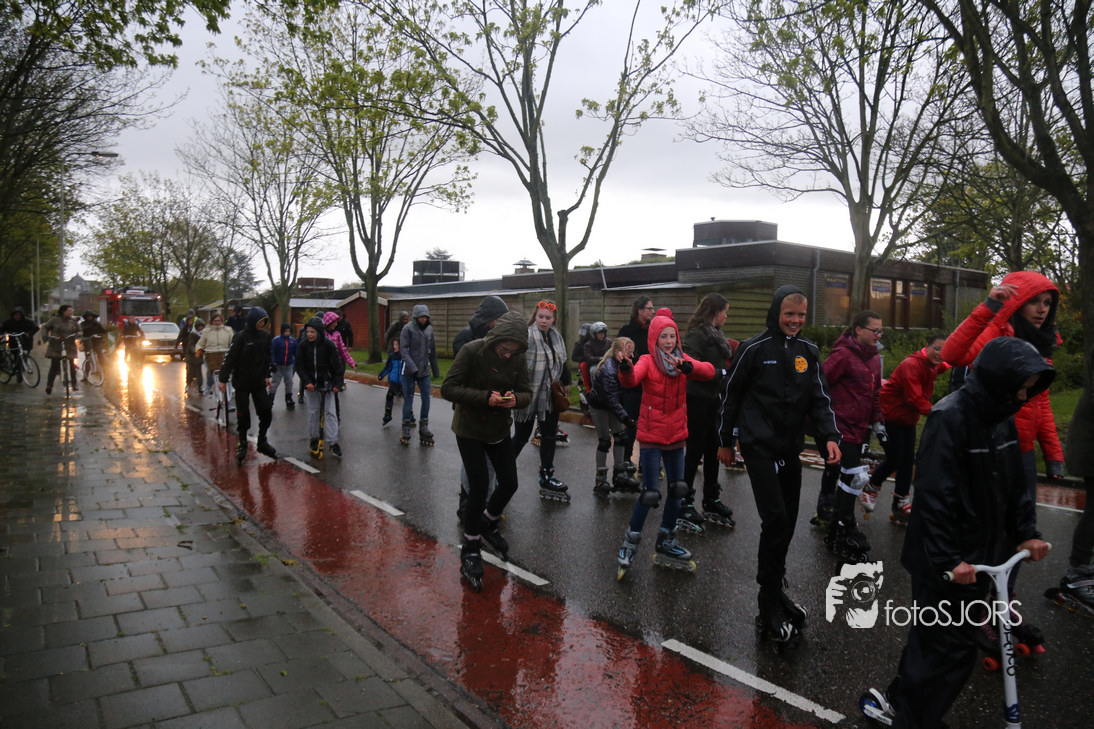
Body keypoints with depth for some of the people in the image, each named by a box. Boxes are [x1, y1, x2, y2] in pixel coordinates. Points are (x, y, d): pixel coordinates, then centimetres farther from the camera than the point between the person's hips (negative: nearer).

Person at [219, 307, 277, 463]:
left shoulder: (265, 336, 2)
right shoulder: (240, 337, -14)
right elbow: (229, 358, -14)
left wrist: (267, 376, 13)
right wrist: (223, 380, -15)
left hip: (259, 382, 5)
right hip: (242, 383, -5)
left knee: (266, 413, 4)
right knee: (243, 415, 2)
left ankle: (262, 442, 20)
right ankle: (242, 444, 19)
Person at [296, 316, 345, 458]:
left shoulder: (328, 344, -9)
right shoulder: (303, 345, -4)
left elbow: (337, 365, -6)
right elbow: (299, 366, -1)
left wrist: (338, 383, -13)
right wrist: (307, 382, -14)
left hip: (327, 384, -1)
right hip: (311, 384, 2)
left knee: (330, 412, -4)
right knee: (312, 412, 7)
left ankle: (333, 442, -1)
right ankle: (314, 439, 23)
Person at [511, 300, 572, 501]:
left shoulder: (556, 335, 7)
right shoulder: (526, 335, -16)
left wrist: (565, 382, 24)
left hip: (550, 396, 7)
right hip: (530, 395, -7)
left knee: (549, 436, 11)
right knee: (521, 436, 3)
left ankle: (546, 478, 20)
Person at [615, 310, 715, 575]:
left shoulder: (682, 360, 1)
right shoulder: (647, 361, -9)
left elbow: (709, 370, -18)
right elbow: (631, 380, -31)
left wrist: (687, 367, -37)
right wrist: (625, 368, -53)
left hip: (676, 436, 5)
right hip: (651, 436, -5)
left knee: (677, 489, 12)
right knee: (650, 493, -6)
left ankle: (666, 542, 30)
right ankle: (631, 541, 14)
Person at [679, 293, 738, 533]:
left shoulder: (715, 335, 15)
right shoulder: (696, 334, -14)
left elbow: (720, 365, 15)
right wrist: (721, 373, -17)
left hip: (711, 399, 9)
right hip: (697, 399, -9)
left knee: (712, 450, 15)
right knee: (695, 451, -3)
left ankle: (712, 501, 27)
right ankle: (684, 506, 7)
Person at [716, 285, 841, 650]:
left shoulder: (808, 351, 9)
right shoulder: (754, 348, -6)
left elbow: (820, 398, 8)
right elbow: (731, 395, 0)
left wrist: (829, 436, -9)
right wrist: (725, 441, 4)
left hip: (791, 448, 6)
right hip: (759, 445, -6)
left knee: (787, 522, 10)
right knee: (776, 520, -13)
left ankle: (773, 590, 27)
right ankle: (770, 606, -2)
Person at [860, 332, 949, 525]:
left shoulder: (933, 366, 3)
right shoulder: (911, 365, -24)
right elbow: (915, 398, -29)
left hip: (907, 419, 9)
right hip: (891, 416, -9)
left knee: (908, 460, 8)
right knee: (895, 459, -5)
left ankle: (901, 503, 17)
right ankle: (871, 488, 21)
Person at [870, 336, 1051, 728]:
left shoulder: (1002, 418, 6)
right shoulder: (950, 417, -21)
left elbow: (1013, 483, 16)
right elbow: (934, 494, -24)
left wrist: (1026, 531, 8)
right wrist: (947, 559, -25)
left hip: (978, 553, 9)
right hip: (946, 561, -9)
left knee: (934, 636, 18)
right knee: (952, 646, -2)